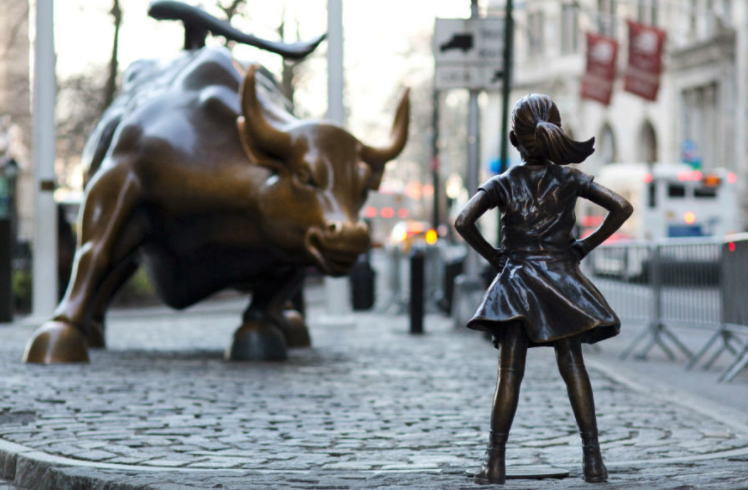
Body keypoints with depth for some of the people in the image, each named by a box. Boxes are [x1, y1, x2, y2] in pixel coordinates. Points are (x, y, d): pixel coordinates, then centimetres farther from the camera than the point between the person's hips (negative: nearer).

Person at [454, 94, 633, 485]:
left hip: (516, 281, -1)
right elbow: (622, 208, -6)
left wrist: (493, 256, -1)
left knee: (509, 373, 0)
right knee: (573, 367, 2)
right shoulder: (570, 179, 1)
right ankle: (593, 458, -3)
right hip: (561, 280, 1)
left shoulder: (503, 184, -2)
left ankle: (495, 461, -3)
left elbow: (463, 222, -14)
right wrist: (586, 246, 2)